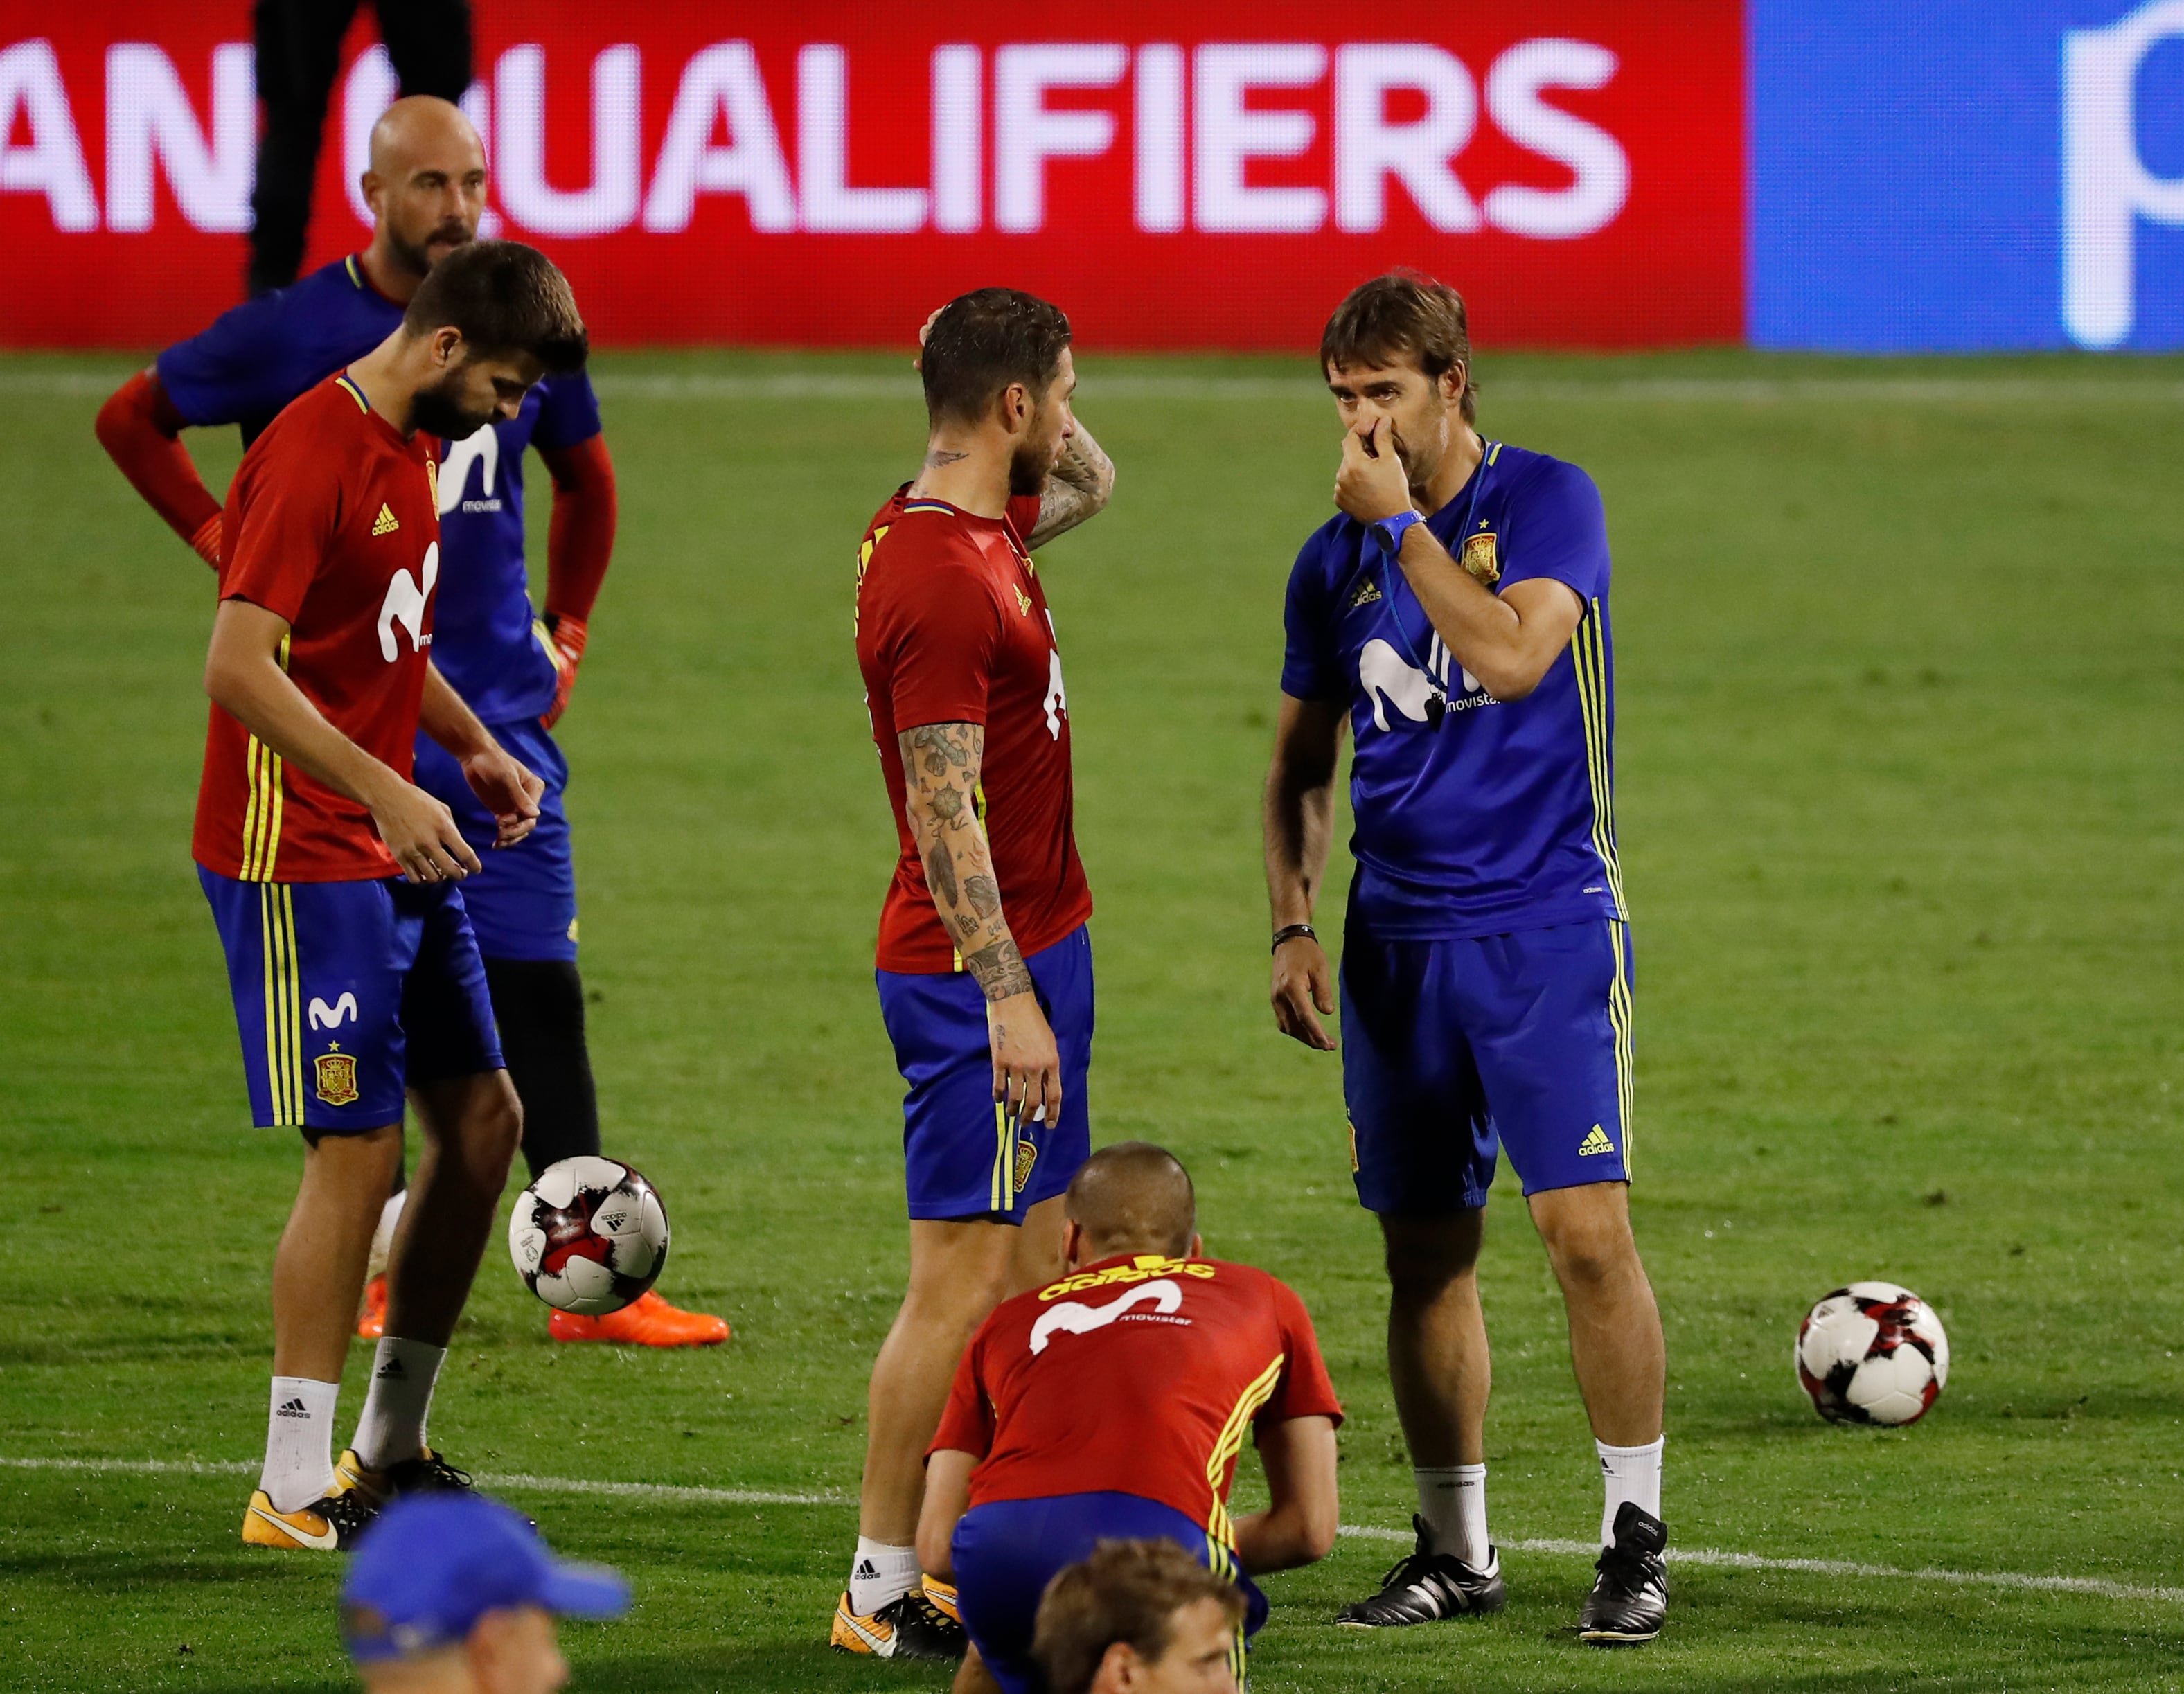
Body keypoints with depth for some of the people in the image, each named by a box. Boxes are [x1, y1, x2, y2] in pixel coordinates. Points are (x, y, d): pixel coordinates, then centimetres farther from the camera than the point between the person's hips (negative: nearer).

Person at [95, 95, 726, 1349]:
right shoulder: (295, 334, -4)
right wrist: (227, 543, 0)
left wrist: (565, 631, 15)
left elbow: (585, 480, 24)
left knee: (538, 988, -1)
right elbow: (132, 419, 9)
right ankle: (377, 1268, 9)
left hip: (499, 715, 2)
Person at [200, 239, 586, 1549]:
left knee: (484, 1118, 10)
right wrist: (385, 793, -27)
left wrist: (475, 747, 11)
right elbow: (240, 668, -24)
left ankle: (391, 1449, 21)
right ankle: (297, 1488, -1)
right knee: (357, 1153, -8)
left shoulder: (416, 448, 12)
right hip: (300, 860, -10)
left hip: (397, 852, 10)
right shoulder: (312, 455, -19)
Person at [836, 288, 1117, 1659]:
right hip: (985, 969, -10)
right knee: (966, 1281, -6)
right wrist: (1007, 997, -23)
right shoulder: (940, 578, -20)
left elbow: (1093, 485, 32)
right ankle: (885, 1591, -1)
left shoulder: (981, 526, 9)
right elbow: (943, 805, -22)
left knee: (1033, 1268, 12)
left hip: (1033, 949, 10)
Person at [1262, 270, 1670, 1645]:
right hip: (1400, 944, 5)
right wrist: (1293, 923, 5)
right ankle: (1456, 1550, 15)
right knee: (1427, 1252, 6)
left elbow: (1511, 655, -21)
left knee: (1586, 1224, -14)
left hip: (1548, 926, -5)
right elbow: (1304, 765, 17)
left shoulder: (1548, 501, -4)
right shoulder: (1336, 561, 10)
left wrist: (1405, 523, -13)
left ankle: (1637, 1542, -4)